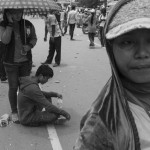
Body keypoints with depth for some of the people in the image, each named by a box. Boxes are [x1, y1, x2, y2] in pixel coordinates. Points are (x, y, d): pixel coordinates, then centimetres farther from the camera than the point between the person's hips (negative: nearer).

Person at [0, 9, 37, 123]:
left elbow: (34, 38, 9)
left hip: (26, 61, 2)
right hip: (11, 62, -2)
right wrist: (10, 24, -25)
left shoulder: (28, 24, -2)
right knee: (13, 87, 3)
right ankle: (14, 112, 19)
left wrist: (30, 45, -12)